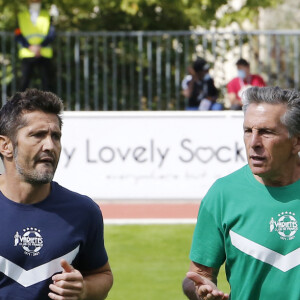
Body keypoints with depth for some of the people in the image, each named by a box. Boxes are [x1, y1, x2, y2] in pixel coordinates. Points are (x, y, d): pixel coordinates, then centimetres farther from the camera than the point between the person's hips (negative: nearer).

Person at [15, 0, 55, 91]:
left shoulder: (47, 16, 12)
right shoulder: (21, 16, 11)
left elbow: (51, 35, 2)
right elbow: (18, 36, 1)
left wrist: (40, 46, -13)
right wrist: (30, 47, -13)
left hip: (44, 55, 0)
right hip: (27, 54, 0)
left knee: (47, 82, -4)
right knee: (25, 81, -5)